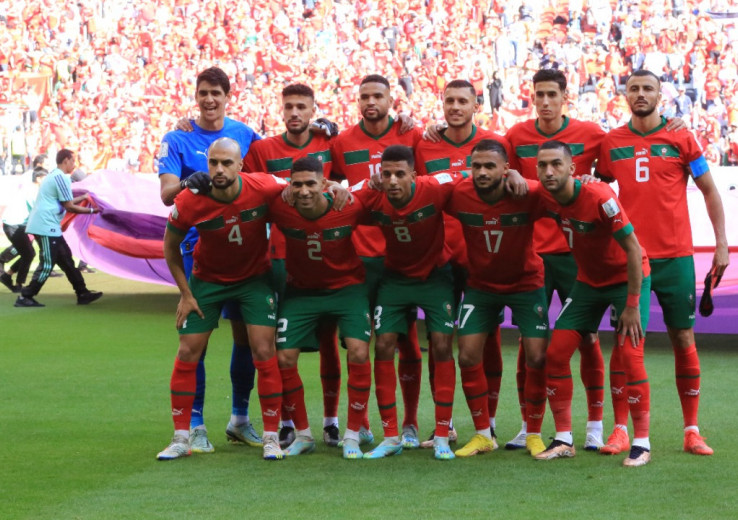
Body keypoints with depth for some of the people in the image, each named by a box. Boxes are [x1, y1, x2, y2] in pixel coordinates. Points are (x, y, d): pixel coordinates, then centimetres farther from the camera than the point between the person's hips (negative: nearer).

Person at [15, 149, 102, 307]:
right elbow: (69, 207, -12)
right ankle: (25, 297, -7)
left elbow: (64, 202, 26)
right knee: (47, 264, -8)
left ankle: (82, 294, 17)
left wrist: (83, 197, 29)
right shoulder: (61, 177, -13)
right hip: (46, 227, -11)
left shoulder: (54, 176, 19)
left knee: (66, 259, 13)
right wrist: (91, 210, -2)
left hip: (47, 227, 11)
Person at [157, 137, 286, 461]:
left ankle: (271, 437, 1)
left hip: (255, 277, -1)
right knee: (187, 353, -3)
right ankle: (181, 438, 6)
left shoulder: (263, 188, -25)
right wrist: (186, 294, -5)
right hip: (207, 279, 1)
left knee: (264, 352, -9)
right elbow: (170, 246, -6)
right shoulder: (189, 202, -23)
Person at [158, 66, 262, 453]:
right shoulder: (178, 139, -1)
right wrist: (189, 183, -32)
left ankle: (240, 419, 20)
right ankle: (195, 425, 2)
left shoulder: (246, 135, 7)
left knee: (245, 333, 7)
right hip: (197, 247, -3)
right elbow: (166, 193, -11)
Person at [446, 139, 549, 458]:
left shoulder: (528, 195, -25)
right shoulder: (459, 195, -21)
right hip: (480, 285, 2)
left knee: (537, 358, -7)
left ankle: (534, 434, 10)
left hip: (526, 283, -2)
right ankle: (483, 435, 11)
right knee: (468, 357, -4)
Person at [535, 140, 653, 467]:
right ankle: (564, 440, 6)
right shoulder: (545, 198, -12)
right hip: (588, 280, 6)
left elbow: (633, 249, -23)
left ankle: (642, 443, -5)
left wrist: (632, 305, -22)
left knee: (629, 355, -15)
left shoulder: (599, 197, -29)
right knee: (555, 353, -2)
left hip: (627, 277, -6)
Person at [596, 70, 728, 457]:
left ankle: (692, 431, 7)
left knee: (684, 340, 1)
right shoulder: (611, 143, 6)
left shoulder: (680, 139, 1)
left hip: (675, 256, -1)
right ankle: (621, 430, 4)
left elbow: (710, 192, 6)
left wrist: (722, 243, 0)